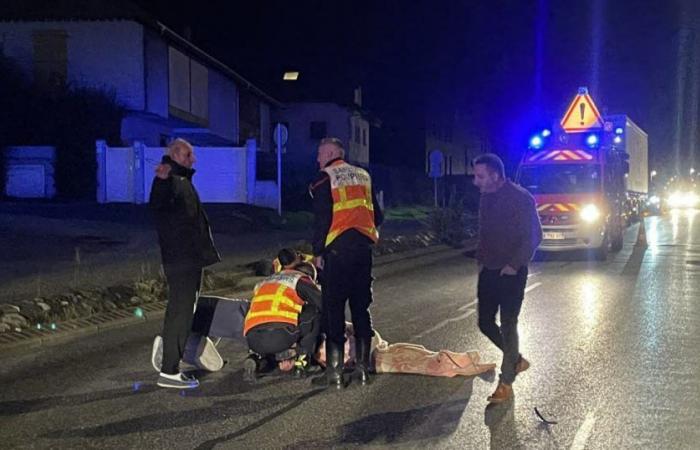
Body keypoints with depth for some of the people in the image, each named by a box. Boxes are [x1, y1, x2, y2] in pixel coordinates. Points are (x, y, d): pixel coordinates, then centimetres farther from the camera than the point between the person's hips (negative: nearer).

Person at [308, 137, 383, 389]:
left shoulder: (325, 179, -3)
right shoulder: (363, 176, 16)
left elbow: (322, 219, -9)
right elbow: (377, 216, 15)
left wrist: (317, 251, -3)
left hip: (338, 249, -6)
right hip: (363, 248, 6)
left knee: (334, 310, -2)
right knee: (361, 308, 12)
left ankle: (335, 372, -2)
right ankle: (362, 368, 15)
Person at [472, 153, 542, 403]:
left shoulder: (520, 198, -14)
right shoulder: (486, 197, 8)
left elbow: (534, 236, -15)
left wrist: (515, 264, -17)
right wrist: (481, 258, 10)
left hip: (511, 272, -7)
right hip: (489, 271, 7)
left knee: (508, 326, -2)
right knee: (485, 322, 9)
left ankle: (506, 383, 8)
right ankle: (516, 360, 30)